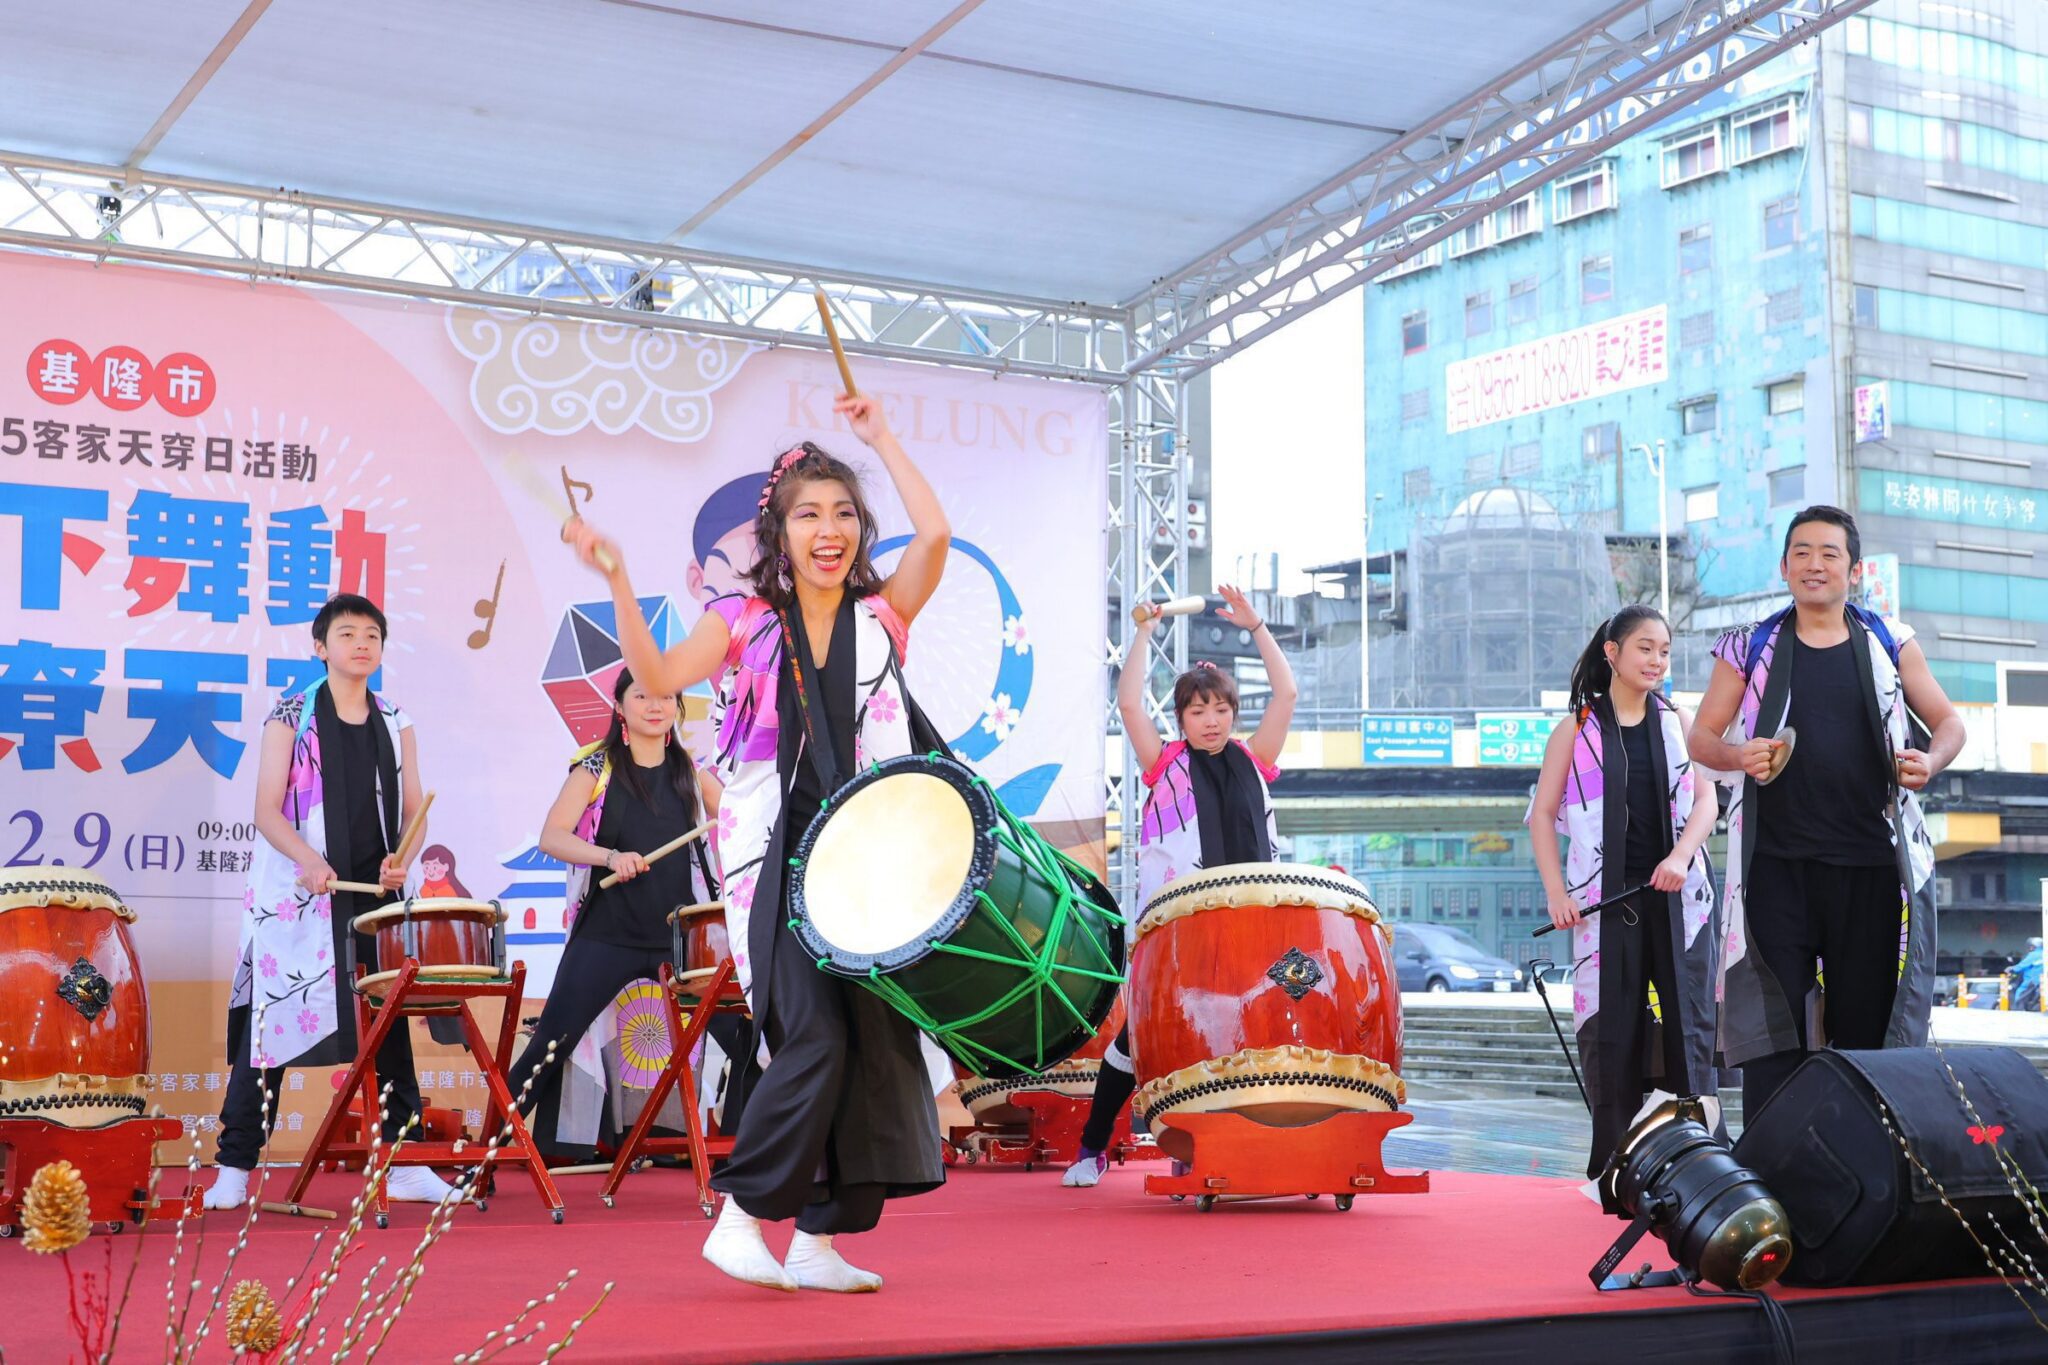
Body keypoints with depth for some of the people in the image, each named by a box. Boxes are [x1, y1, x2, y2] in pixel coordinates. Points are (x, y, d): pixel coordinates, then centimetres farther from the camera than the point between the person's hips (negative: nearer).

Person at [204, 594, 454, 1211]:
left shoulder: (395, 722, 11)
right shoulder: (291, 715, -1)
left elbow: (412, 810, 10)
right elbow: (267, 811, -6)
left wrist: (401, 857, -10)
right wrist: (308, 860, -23)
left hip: (375, 891, 4)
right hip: (297, 895, -4)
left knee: (390, 1025, 5)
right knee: (273, 1022, -3)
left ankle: (405, 1164, 11)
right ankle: (234, 1166, 4)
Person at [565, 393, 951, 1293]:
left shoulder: (882, 613, 10)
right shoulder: (746, 621, 5)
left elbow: (934, 533, -5)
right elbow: (660, 677, -10)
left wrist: (881, 439, 1)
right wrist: (619, 584, -20)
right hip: (778, 861, -3)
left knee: (874, 1045, 1)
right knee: (814, 1042, -16)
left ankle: (816, 1239, 10)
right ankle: (740, 1214, 0)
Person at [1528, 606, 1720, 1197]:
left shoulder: (1678, 721, 11)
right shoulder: (1577, 728, 5)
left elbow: (1705, 798, 5)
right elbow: (1542, 814, 4)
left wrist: (1681, 855, -13)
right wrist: (1556, 892, -6)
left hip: (1677, 893, 1)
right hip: (1607, 899, -1)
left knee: (1689, 1022, -3)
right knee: (1611, 1029, -1)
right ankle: (1615, 1164, 7)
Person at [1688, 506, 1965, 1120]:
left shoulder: (1891, 642, 8)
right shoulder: (1751, 647, 7)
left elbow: (1948, 722, 15)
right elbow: (1701, 739, 10)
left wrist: (1931, 761, -7)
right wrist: (1738, 756, -12)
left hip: (1872, 863, 1)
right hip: (1778, 864, 0)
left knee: (1869, 1022, 3)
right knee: (1772, 1026, -3)